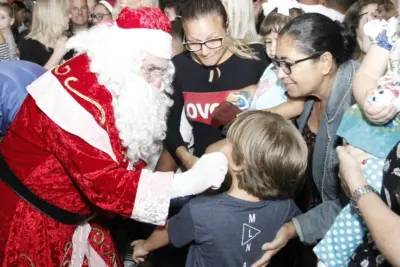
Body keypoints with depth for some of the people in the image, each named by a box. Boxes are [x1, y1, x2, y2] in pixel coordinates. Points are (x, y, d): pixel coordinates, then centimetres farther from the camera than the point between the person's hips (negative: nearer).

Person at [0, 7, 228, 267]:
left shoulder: (123, 89, -3)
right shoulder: (78, 91, -30)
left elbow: (129, 159, 2)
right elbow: (105, 183, -33)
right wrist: (189, 181, -33)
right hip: (32, 216, -7)